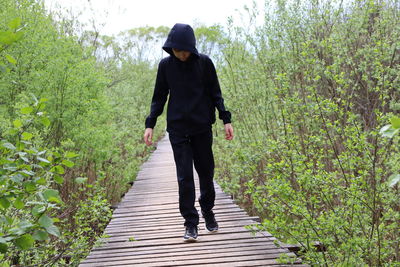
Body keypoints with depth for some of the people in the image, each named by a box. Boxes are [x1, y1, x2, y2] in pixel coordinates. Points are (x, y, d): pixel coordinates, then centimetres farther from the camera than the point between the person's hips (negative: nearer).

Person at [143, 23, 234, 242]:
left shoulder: (204, 62, 0)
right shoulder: (165, 65, 3)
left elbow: (215, 93, 6)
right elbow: (159, 97, 9)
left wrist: (226, 119, -1)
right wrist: (150, 124, 0)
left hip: (202, 128, 0)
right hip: (178, 129, 0)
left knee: (206, 172, 8)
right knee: (184, 177, -4)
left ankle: (207, 210, 32)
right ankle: (191, 224, 2)